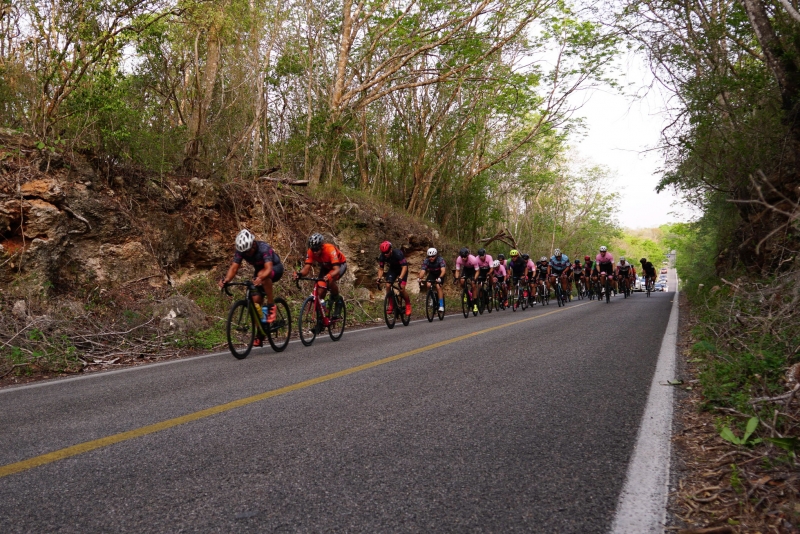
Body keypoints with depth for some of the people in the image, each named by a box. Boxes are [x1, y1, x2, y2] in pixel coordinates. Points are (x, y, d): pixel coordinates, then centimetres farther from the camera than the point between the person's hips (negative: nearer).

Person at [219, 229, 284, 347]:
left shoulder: (263, 248, -33)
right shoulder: (240, 250, -18)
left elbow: (268, 268, -46)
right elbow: (234, 267, -27)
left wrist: (260, 278, -65)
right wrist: (226, 279, -46)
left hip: (276, 268, -5)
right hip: (259, 271, 5)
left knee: (262, 274, -39)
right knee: (256, 300, -10)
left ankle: (271, 305, -24)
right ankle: (260, 334, 3)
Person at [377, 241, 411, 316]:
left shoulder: (398, 254, -35)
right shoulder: (382, 256, -21)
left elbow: (404, 267, -34)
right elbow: (381, 268, -10)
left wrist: (400, 278, -46)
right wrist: (379, 278, -27)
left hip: (402, 269, -4)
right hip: (392, 269, 4)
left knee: (402, 288, -19)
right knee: (388, 286, -15)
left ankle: (408, 305, 4)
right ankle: (391, 306, -1)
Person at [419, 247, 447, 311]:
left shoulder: (440, 260, -31)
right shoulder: (426, 261, -24)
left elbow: (443, 270, -43)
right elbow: (423, 271, -32)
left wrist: (440, 278, -60)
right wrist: (420, 278, -51)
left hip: (440, 274, -3)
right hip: (432, 273, 3)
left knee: (438, 286, -24)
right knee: (428, 285, -24)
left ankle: (441, 305, -17)